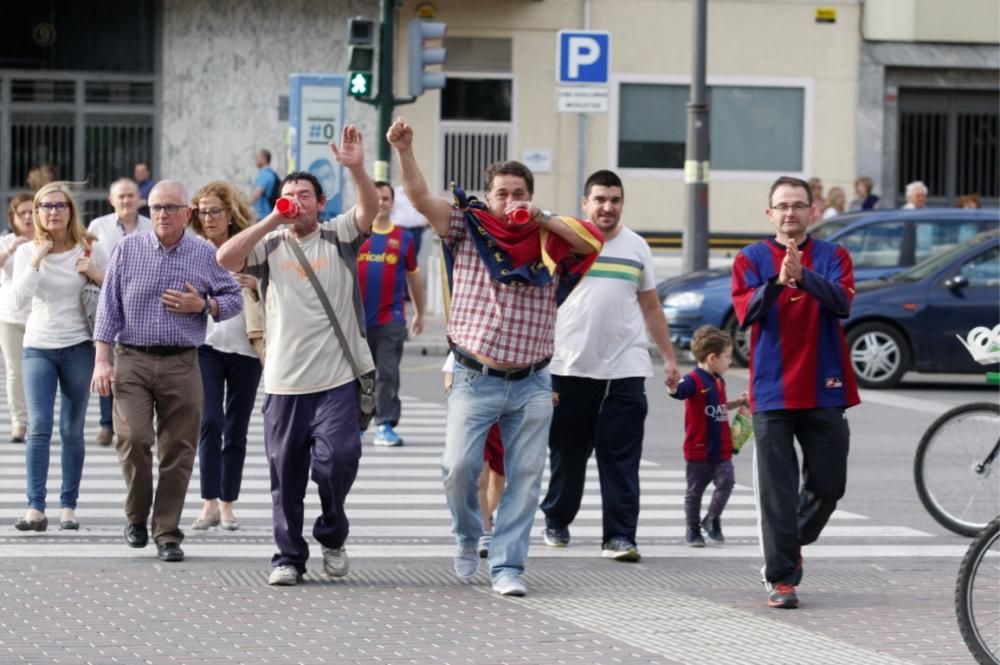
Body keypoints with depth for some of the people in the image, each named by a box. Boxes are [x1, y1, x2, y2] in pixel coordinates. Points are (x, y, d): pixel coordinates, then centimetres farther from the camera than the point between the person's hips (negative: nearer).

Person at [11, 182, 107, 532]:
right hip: (38, 347, 0)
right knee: (38, 427, -10)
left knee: (72, 430, 2)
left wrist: (96, 275, -11)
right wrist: (37, 261, -17)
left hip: (78, 347, 0)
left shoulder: (88, 250, 1)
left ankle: (68, 506, 9)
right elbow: (18, 301, -12)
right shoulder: (27, 252, 1)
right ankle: (35, 509, -12)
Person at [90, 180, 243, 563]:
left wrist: (203, 306, -8)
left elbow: (234, 299, 12)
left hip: (182, 363, 1)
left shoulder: (205, 255, 5)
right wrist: (102, 360, -4)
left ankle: (167, 534, 10)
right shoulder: (127, 249, 3)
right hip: (132, 360, -1)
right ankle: (136, 516, 9)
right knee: (133, 439, -14)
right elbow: (108, 306, 3)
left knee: (177, 452, 1)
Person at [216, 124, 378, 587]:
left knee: (337, 457, -15)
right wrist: (272, 221, -12)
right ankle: (289, 557, 16)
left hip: (338, 378, -2)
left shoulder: (338, 237, 6)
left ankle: (332, 535, 10)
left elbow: (370, 209, -12)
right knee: (286, 474, 6)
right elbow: (225, 258, -10)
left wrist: (356, 169, -29)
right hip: (284, 381, 2)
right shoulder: (269, 245, 8)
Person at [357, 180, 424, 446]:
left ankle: (385, 425, -2)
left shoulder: (403, 238, 6)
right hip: (356, 316, 0)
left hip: (390, 319, 0)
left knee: (388, 373, -4)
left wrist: (420, 313, 21)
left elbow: (413, 277, 15)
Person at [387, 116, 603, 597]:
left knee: (525, 476, 1)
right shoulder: (469, 231, 2)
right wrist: (404, 151, -21)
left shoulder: (549, 242, 5)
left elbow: (593, 240, -9)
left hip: (531, 384, 1)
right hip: (475, 378, -1)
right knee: (459, 466, -9)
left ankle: (507, 565, 8)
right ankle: (467, 539, 19)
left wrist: (541, 219, -12)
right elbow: (421, 198, -8)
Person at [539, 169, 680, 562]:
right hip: (570, 368, -1)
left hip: (625, 370, 1)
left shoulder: (636, 247, 11)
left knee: (621, 460, -5)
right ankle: (556, 522, 27)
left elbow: (651, 307, 17)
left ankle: (619, 537, -6)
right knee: (567, 454, 9)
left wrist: (669, 357, 14)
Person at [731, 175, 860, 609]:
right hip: (772, 392, -1)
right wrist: (777, 282, -28)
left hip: (824, 392, 2)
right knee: (777, 490, -4)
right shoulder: (751, 259, 4)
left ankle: (793, 542, 33)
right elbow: (746, 312, -10)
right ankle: (781, 577, 0)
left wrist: (803, 276, -28)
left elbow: (842, 302, -12)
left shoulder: (832, 257, 6)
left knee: (828, 483, 7)